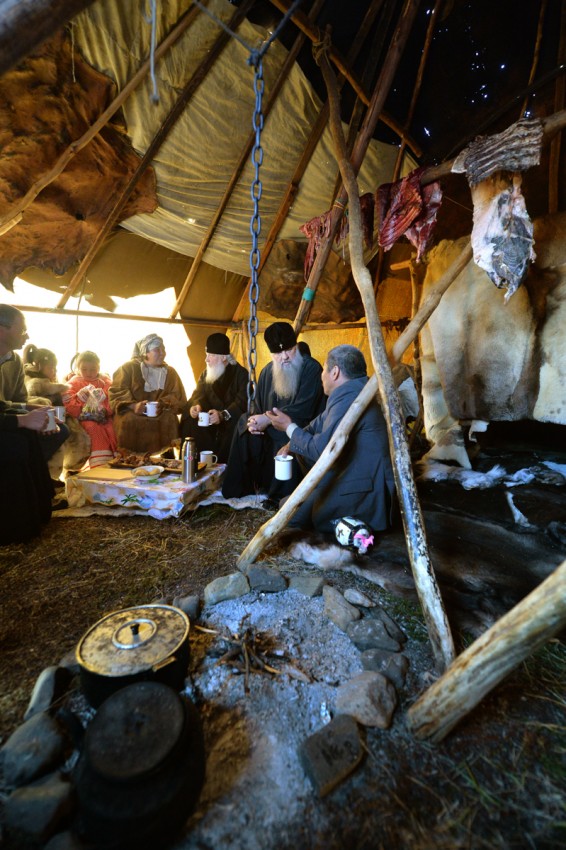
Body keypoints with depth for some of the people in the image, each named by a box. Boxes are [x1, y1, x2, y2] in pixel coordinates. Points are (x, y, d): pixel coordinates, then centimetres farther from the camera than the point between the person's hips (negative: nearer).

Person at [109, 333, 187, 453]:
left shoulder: (170, 372, 12)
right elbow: (116, 393, -2)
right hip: (131, 412, -1)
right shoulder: (129, 368, 6)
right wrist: (133, 406, -21)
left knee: (170, 420, -28)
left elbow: (178, 398, 3)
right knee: (130, 420, -32)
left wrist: (162, 404, -18)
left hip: (160, 412, 1)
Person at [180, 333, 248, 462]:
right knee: (190, 422, -19)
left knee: (234, 424, -35)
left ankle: (222, 462, -22)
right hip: (209, 420, 5)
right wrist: (196, 405, -21)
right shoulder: (206, 374, 14)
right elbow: (198, 394, 4)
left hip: (231, 420, -5)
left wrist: (223, 415, -37)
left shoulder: (240, 373, -7)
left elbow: (242, 401, -20)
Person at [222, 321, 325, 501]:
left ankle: (284, 495, -14)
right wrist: (256, 422, -15)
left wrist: (268, 419, -23)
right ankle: (240, 487, 1)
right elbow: (259, 408, 9)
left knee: (286, 441, -35)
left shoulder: (311, 368, -12)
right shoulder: (267, 372, 8)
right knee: (245, 428, -14)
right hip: (271, 430, 6)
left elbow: (302, 410, -20)